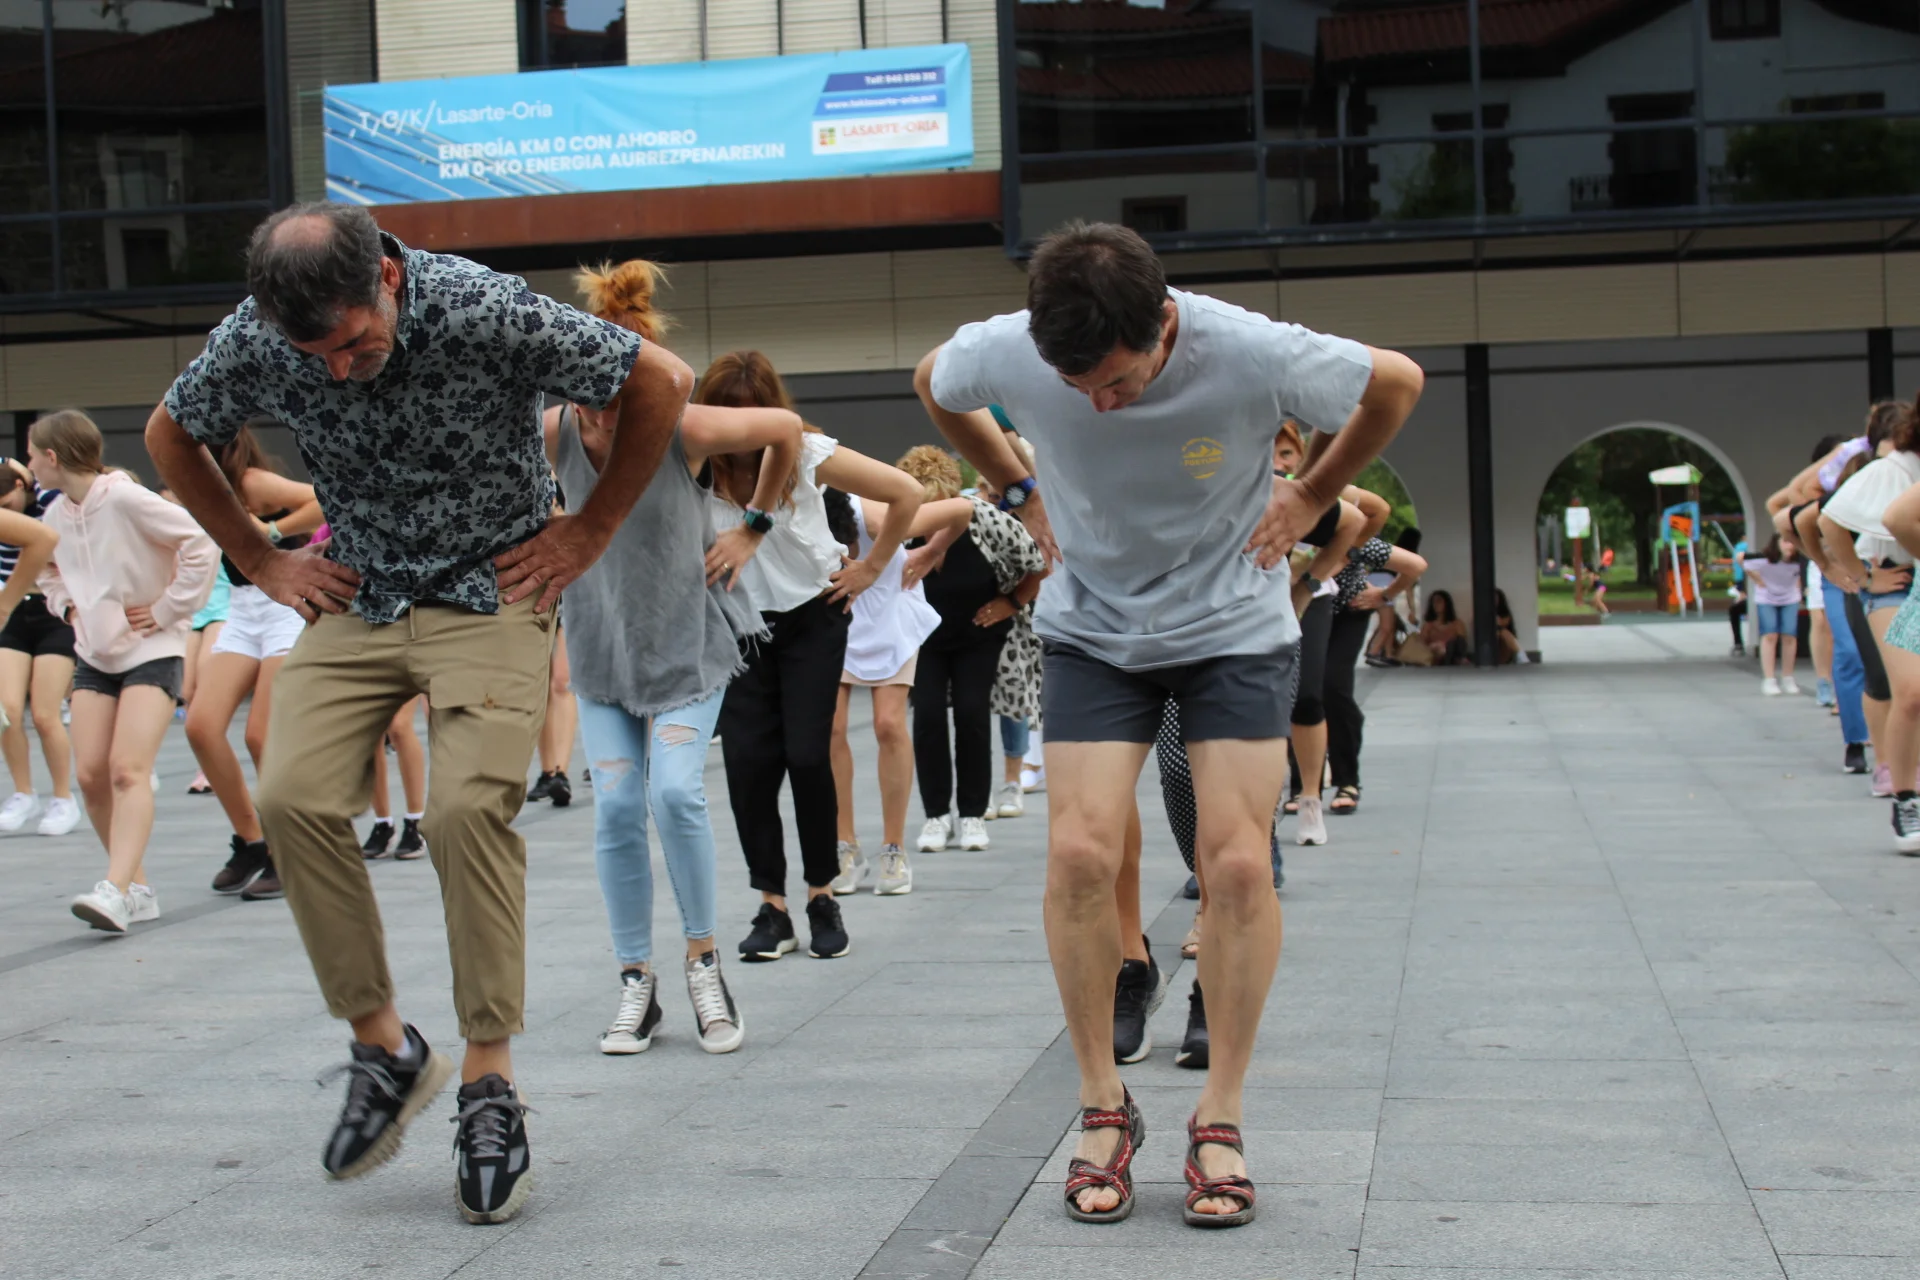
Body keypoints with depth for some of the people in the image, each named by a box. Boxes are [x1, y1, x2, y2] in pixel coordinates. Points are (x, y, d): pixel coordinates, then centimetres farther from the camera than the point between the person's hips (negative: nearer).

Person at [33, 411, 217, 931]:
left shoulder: (125, 499, -15)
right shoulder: (56, 515, 7)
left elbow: (200, 545, -17)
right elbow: (48, 569, 29)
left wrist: (168, 609, -14)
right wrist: (66, 606, 11)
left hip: (152, 652, -7)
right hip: (94, 655, 7)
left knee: (128, 770, -18)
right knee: (91, 774, -2)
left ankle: (115, 892, -27)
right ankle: (138, 889, 9)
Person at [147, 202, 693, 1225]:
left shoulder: (486, 312, -24)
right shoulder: (253, 343, -13)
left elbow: (661, 383, -12)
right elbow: (172, 437, 10)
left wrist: (586, 534, -6)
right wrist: (263, 562, 6)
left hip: (491, 593, -4)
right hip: (355, 599, 4)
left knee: (469, 809, -21)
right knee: (294, 799, -15)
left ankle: (490, 1084, -9)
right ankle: (383, 1046, 0)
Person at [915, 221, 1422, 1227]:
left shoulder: (1253, 354, -26)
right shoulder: (1005, 353, -20)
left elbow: (1396, 383, -5)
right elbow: (934, 385, 7)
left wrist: (1310, 498, -1)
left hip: (1236, 627, -1)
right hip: (1092, 631, 2)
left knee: (1237, 862, -11)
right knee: (1079, 853, -11)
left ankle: (1219, 1118, 3)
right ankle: (1103, 1105, 6)